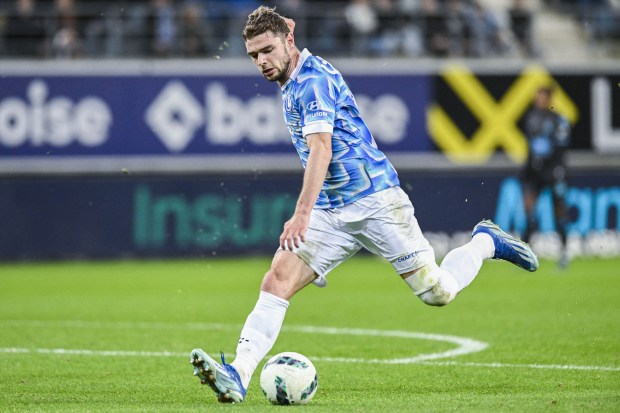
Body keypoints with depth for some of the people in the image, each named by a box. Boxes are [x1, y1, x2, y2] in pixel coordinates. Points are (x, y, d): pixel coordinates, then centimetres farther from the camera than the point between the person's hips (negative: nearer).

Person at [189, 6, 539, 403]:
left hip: (375, 200, -8)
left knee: (437, 292, -2)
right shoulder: (291, 86, 13)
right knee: (277, 280, -14)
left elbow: (321, 151, -28)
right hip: (330, 214, 8)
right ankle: (238, 375, -24)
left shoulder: (314, 79, -16)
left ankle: (486, 242, 26)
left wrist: (302, 214, -38)